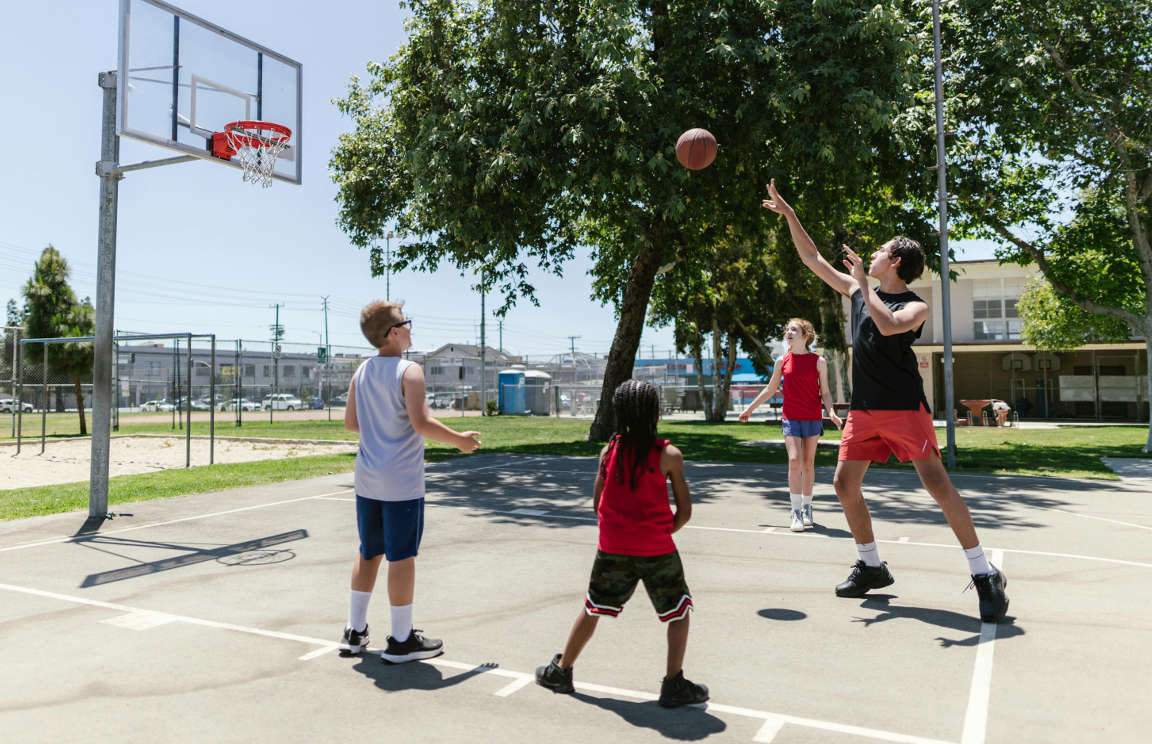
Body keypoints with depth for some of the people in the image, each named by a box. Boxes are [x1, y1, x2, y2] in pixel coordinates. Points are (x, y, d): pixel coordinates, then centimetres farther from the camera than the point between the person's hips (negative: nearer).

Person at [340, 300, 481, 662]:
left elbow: (351, 422, 11)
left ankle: (355, 632, 26)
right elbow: (422, 423, -22)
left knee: (369, 553, 17)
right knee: (402, 556, 2)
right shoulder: (409, 371, -14)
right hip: (402, 482, -7)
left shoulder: (361, 372, 7)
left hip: (367, 479, 7)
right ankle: (402, 641, 12)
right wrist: (459, 440, -9)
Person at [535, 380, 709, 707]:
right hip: (657, 550, -3)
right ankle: (674, 685, 13)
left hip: (613, 548, 3)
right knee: (679, 612, 15)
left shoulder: (609, 450, -1)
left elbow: (597, 504, 5)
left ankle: (561, 671, 29)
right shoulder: (669, 455, -9)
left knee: (592, 609, 18)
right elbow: (684, 512, -6)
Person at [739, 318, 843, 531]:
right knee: (794, 460, -12)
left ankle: (807, 508, 24)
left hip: (812, 419, 0)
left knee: (808, 463, 8)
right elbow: (770, 390, 16)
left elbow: (825, 392, 2)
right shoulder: (782, 362, 5)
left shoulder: (818, 361, 0)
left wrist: (831, 411, -16)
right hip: (790, 418, 0)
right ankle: (796, 513, -9)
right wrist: (750, 408, 19)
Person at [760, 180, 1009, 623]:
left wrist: (864, 282, -20)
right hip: (864, 409, 6)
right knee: (844, 483, 3)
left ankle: (985, 575, -2)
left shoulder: (915, 307, -5)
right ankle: (871, 566, 19)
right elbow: (812, 259, 16)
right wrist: (788, 213, 15)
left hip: (904, 407, -6)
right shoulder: (858, 290, 12)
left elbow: (888, 325, -28)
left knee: (937, 484, -11)